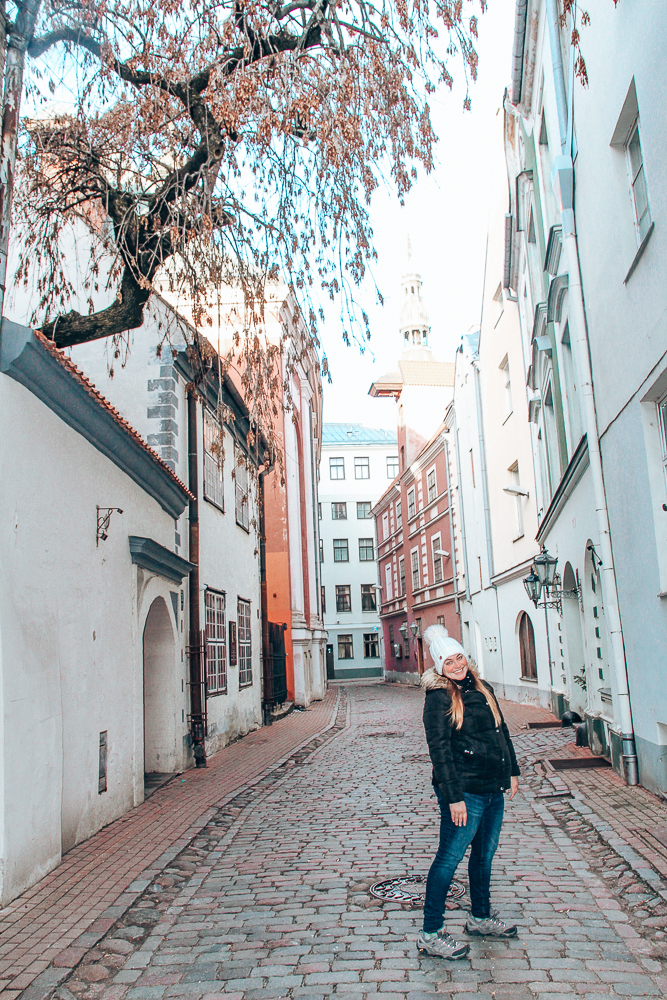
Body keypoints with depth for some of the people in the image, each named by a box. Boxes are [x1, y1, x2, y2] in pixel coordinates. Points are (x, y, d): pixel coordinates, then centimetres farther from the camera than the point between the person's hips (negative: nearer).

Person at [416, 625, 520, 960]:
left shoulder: (483, 689, 10)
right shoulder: (438, 698, -13)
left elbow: (502, 731, 20)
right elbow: (439, 750, -17)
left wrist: (512, 770, 19)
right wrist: (453, 796, -20)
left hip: (494, 788, 8)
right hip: (465, 792, -8)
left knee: (485, 853, 19)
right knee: (449, 858, -4)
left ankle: (480, 917, 36)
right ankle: (430, 934, 4)